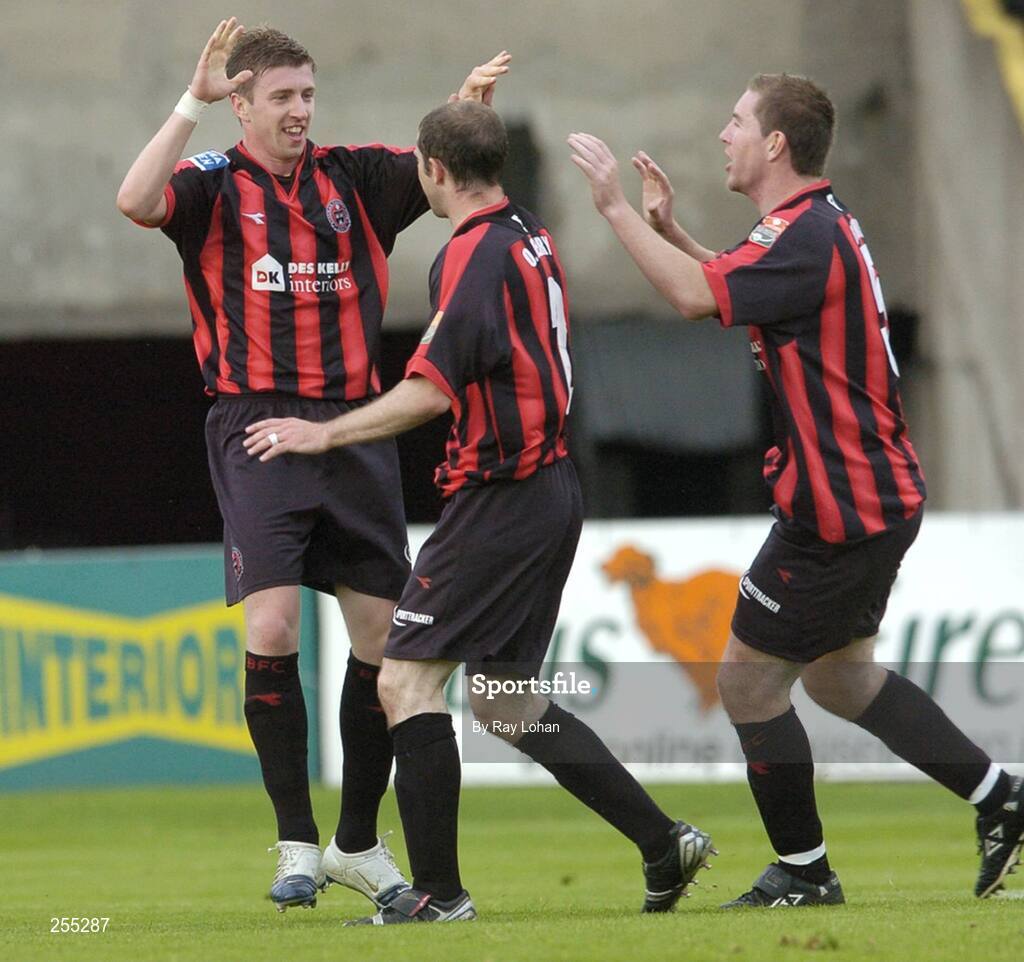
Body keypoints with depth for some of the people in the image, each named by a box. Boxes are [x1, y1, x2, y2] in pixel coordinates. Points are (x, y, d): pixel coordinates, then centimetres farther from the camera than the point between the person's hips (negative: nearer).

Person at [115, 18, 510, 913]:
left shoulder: (353, 177, 9)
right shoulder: (215, 185, 0)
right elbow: (137, 201, -20)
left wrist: (469, 109, -18)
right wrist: (194, 100, -24)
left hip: (356, 428, 4)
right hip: (259, 430, -4)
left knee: (383, 636, 4)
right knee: (271, 628, -15)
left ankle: (358, 843, 19)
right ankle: (297, 845, -3)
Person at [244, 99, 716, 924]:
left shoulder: (475, 256, -16)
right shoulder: (531, 239, 12)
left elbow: (431, 391, -20)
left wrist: (324, 433, -11)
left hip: (500, 505, -9)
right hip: (551, 490, 9)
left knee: (407, 682, -6)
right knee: (506, 705, 16)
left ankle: (438, 892, -8)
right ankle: (663, 842, 14)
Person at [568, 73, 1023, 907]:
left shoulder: (807, 236, -21)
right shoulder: (815, 224, 12)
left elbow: (696, 298, -29)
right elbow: (725, 289, 24)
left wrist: (617, 208, -22)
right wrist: (667, 225, 10)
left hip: (839, 509, -11)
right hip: (876, 494, 11)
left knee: (748, 678, 0)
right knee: (839, 674, 22)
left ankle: (803, 870, 10)